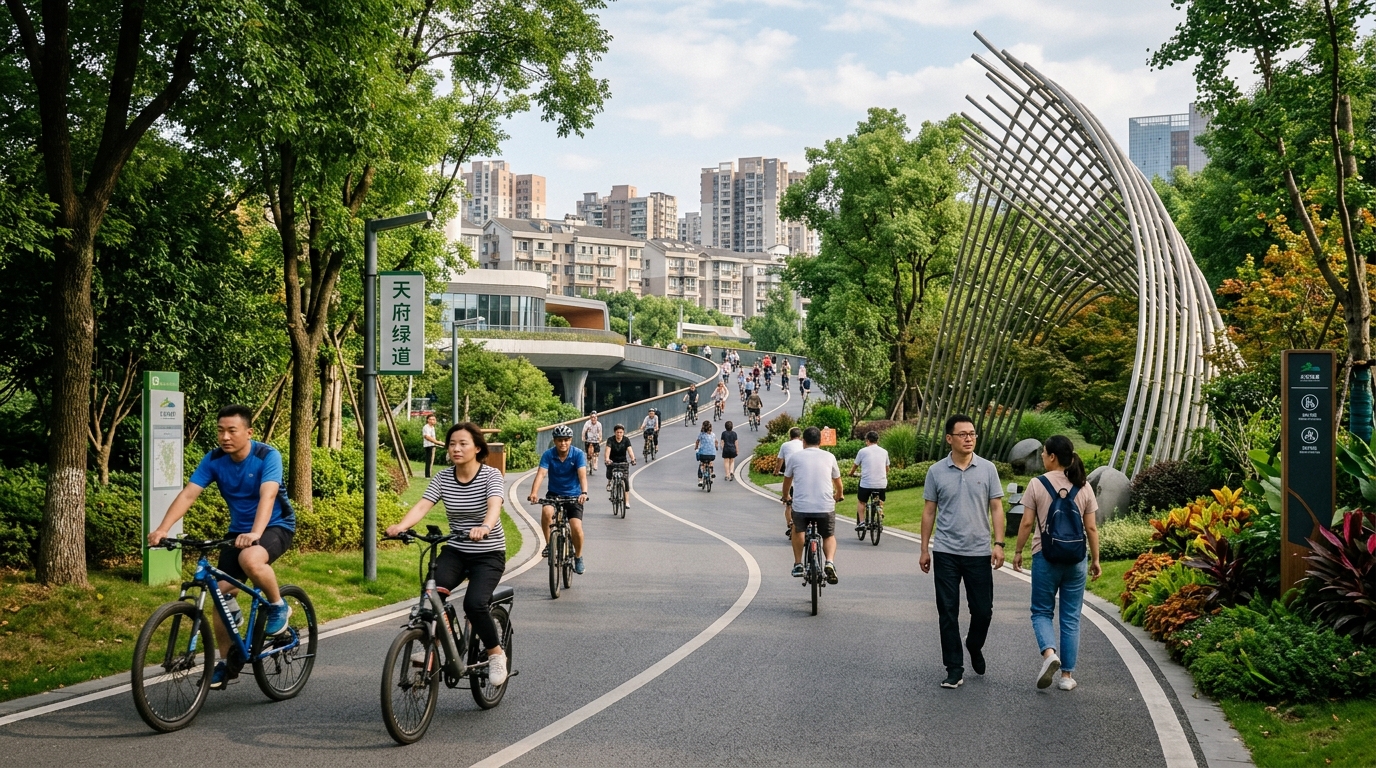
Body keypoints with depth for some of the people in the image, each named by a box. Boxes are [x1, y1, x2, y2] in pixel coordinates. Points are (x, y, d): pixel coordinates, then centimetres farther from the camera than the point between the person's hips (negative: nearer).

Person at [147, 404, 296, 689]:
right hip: (239, 530, 5)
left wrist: (255, 533, -53)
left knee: (250, 559, -37)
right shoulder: (214, 460, -10)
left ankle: (278, 606, -9)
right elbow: (188, 494, -19)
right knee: (222, 594, -4)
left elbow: (267, 496, -36)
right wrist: (162, 529, -35)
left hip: (275, 526, -5)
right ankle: (228, 662, 14)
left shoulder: (267, 456, -22)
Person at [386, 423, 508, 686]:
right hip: (455, 551, 3)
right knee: (433, 591, -26)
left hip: (488, 554, -3)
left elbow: (494, 505, -31)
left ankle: (496, 654, 0)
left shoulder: (491, 475, -12)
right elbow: (422, 506, -15)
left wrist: (484, 528, -54)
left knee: (474, 603, -25)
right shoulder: (442, 478, -1)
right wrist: (401, 526, -37)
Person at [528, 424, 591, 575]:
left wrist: (584, 492, -44)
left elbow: (582, 475, -25)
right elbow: (541, 474, -22)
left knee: (576, 528, -19)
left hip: (573, 496, -1)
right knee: (546, 512, -33)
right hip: (554, 494, 1)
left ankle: (578, 557, 8)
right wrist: (534, 492, -40)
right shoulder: (548, 454, -9)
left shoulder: (578, 454, -12)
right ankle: (549, 545, -12)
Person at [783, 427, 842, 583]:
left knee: (798, 530, 30)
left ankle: (798, 565, 26)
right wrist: (839, 495, 48)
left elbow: (787, 480, 24)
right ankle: (830, 562, -6)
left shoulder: (795, 457, 8)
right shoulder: (829, 457, 10)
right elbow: (837, 480, 27)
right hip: (826, 507, 0)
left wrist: (786, 496, 45)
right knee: (829, 536, 21)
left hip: (801, 506, 0)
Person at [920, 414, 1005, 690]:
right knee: (948, 613, 1)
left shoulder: (987, 469, 1)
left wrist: (999, 544, -7)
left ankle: (974, 646, 35)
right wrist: (924, 549, 4)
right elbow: (929, 511, 6)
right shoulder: (936, 471, 2)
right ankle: (954, 669, 9)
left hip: (979, 552, 0)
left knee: (983, 610, 5)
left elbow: (996, 508, 2)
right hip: (946, 553, 0)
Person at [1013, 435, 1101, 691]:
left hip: (1045, 556, -2)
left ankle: (1049, 652, -16)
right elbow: (1091, 528, 2)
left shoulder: (1037, 485, -8)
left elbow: (1026, 523, -7)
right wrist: (1095, 560, 11)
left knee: (1041, 611, 11)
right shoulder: (1084, 487, 1)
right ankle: (1067, 675, 11)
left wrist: (1018, 551, 6)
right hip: (1075, 559, 2)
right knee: (1071, 617, 9)